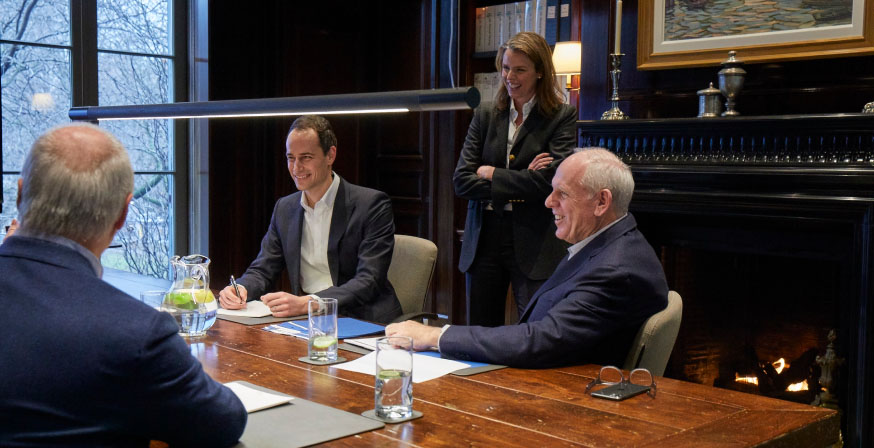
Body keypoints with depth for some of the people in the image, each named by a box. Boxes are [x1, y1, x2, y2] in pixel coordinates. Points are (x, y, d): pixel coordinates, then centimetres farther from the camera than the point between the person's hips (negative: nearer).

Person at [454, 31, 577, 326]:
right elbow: (461, 181, 1)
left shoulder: (562, 117, -1)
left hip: (533, 246, -4)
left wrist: (492, 174, -5)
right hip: (483, 240, 4)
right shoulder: (485, 114, 9)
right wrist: (519, 184, -9)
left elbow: (551, 181, -14)